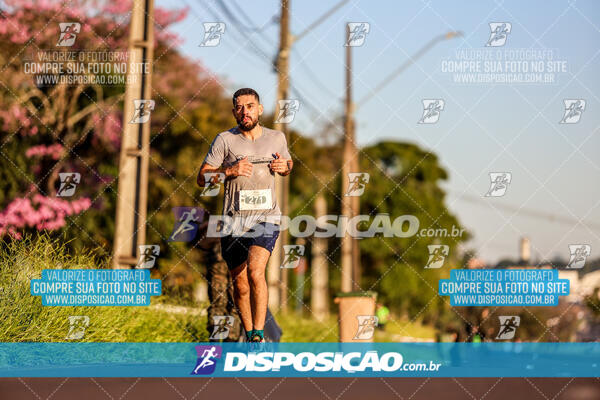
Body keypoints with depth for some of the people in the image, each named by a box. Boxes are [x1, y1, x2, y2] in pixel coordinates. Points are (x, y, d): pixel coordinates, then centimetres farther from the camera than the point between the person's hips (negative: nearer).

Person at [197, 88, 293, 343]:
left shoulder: (277, 138, 8)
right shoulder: (225, 140, 1)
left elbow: (287, 166, 28)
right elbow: (201, 178, 0)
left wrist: (284, 166, 3)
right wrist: (230, 171, -16)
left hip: (266, 218, -1)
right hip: (234, 221, 1)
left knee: (255, 271, -24)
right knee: (240, 285, 8)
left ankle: (259, 335, -18)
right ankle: (249, 336, 28)